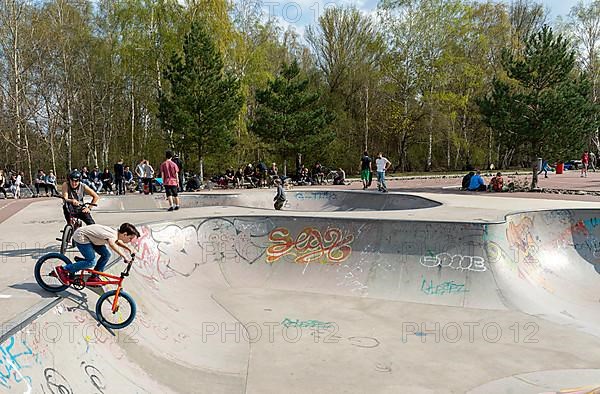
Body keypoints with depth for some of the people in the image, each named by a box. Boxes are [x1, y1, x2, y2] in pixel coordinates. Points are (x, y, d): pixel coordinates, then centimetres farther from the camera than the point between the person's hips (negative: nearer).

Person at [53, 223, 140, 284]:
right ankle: (62, 269, -5)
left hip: (90, 237, 10)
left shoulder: (116, 233, -3)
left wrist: (128, 248, 6)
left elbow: (117, 242, 22)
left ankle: (94, 278, 14)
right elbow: (112, 244, -57)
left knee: (106, 254, 2)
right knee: (91, 262, -16)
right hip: (81, 237, -10)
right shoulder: (113, 235, -31)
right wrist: (124, 256, -59)